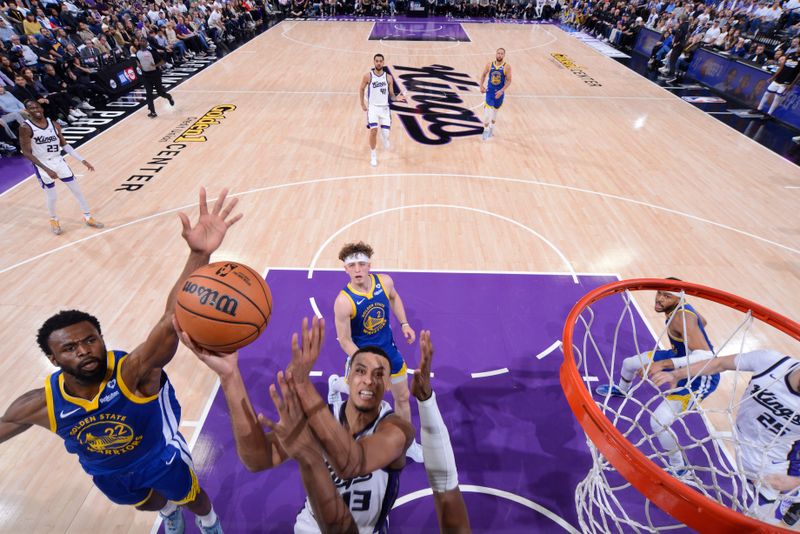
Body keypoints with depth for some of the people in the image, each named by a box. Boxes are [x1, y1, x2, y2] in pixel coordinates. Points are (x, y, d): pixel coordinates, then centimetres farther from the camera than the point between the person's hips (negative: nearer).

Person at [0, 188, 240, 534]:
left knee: (194, 499, 24)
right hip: (108, 473, 4)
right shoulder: (42, 404, -29)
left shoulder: (134, 371, -44)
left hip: (161, 456, -4)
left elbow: (172, 321, -63)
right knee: (148, 503, 35)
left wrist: (199, 255, -79)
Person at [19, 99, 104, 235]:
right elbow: (27, 152, -16)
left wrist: (82, 160, 2)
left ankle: (88, 217, 20)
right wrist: (47, 169, -23)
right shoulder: (25, 127, -15)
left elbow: (64, 145, 9)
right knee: (52, 197, 4)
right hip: (42, 166, -4)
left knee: (77, 190, 7)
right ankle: (53, 220, 31)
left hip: (59, 161, 4)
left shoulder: (54, 125, -1)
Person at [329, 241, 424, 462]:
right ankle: (335, 383, 61)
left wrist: (404, 323, 1)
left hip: (388, 350, 4)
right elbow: (344, 340, -21)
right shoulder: (343, 301, -30)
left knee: (403, 397, 15)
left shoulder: (384, 282, -17)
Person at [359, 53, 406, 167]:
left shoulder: (388, 77, -1)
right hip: (372, 107, -2)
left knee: (385, 132, -3)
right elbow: (361, 89, 9)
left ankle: (384, 137, 39)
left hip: (384, 107, 2)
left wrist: (397, 98, -17)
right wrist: (362, 104, 4)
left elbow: (391, 94, 4)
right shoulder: (368, 76, -5)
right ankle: (373, 156, -1)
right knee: (373, 130, -17)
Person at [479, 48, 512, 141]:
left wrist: (502, 91, -22)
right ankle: (486, 130, 1)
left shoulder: (507, 67, -11)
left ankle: (492, 127, 36)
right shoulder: (490, 65, -4)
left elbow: (508, 81, -11)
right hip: (490, 91, 0)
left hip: (499, 92, 0)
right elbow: (483, 75, 10)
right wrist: (481, 86, -3)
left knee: (495, 110, 16)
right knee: (487, 110, -11)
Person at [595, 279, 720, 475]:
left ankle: (679, 469, 8)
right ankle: (622, 390, 57)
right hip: (681, 356, 10)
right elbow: (702, 322, 15)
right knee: (629, 363, 20)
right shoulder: (680, 307, -6)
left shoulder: (681, 318, -34)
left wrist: (662, 364, -51)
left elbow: (706, 355, -45)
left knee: (658, 422, -21)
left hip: (701, 376, -9)